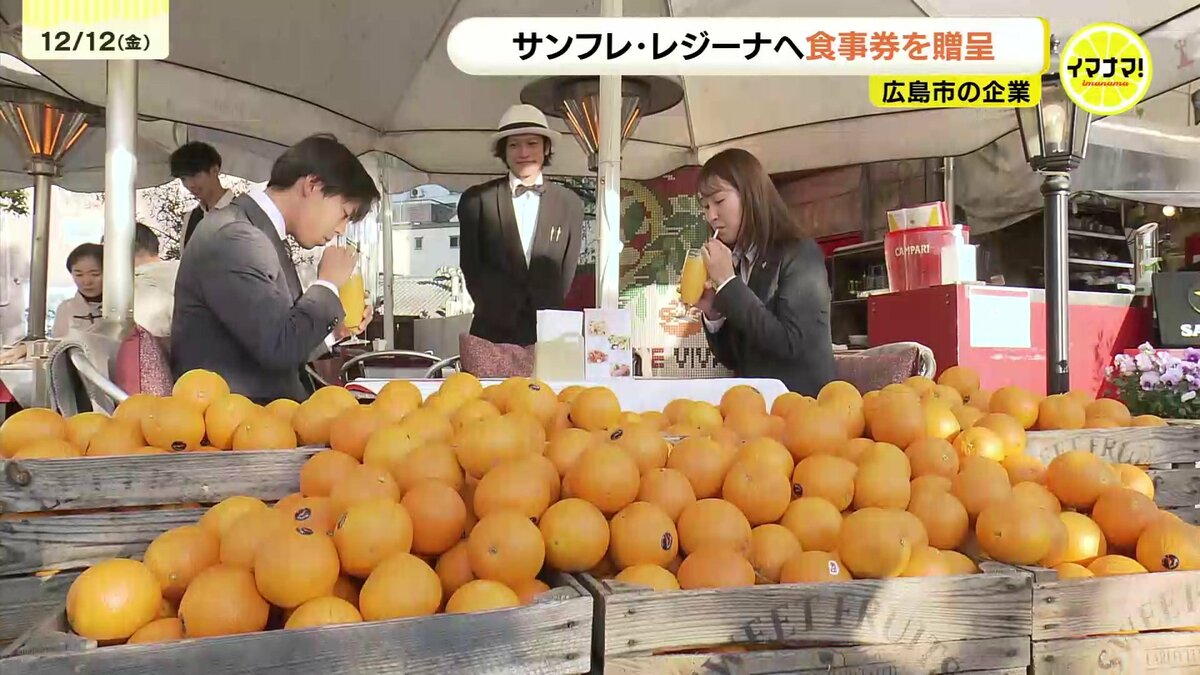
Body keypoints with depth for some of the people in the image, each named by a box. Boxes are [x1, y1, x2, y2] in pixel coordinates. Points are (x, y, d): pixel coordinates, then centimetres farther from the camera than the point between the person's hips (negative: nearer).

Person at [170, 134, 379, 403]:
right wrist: (328, 284, -10)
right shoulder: (232, 236, -15)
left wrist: (333, 330, 11)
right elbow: (279, 347, -23)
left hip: (260, 412, 9)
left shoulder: (261, 233, 15)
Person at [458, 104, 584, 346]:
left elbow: (568, 272, 7)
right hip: (494, 333, -1)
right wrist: (502, 315, -6)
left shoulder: (570, 204, 5)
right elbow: (471, 267, 0)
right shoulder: (477, 200, 1)